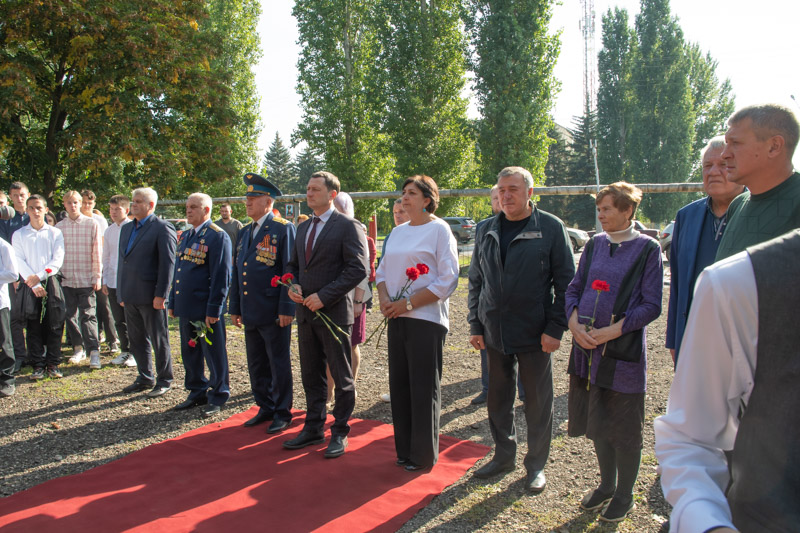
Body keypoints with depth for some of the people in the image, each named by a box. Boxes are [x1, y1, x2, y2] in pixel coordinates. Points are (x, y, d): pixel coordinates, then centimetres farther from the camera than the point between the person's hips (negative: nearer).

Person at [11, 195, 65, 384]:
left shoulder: (55, 233, 7)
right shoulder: (19, 235, 8)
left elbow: (57, 260, 0)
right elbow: (19, 262, 0)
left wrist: (39, 276, -12)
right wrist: (33, 284, -10)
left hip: (50, 282, 0)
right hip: (30, 284, 0)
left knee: (54, 324, 0)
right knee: (33, 326, 1)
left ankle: (53, 364, 7)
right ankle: (38, 365, 8)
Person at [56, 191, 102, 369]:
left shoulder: (92, 224, -1)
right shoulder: (59, 227, 5)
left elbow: (96, 252, -1)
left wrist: (98, 276, -3)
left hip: (86, 279, -3)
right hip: (66, 279, 3)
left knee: (88, 315, -5)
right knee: (70, 315, 10)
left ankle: (94, 351, -5)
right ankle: (78, 348, 22)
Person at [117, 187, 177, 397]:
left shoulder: (162, 228, -9)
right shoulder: (126, 228, 15)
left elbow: (168, 263, -13)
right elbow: (122, 261, 19)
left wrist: (160, 295, -17)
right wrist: (121, 293, 15)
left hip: (150, 297, -8)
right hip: (130, 297, 8)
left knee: (159, 341, 3)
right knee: (136, 340, 15)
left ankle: (164, 381, 16)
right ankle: (145, 378, 29)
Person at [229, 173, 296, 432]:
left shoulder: (283, 229, -8)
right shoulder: (244, 232, 15)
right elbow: (237, 272, 18)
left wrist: (287, 309, -16)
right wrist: (235, 308, 16)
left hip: (273, 313, -7)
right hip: (250, 313, 7)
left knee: (279, 364, 5)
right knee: (256, 365, 15)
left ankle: (282, 413, 18)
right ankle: (265, 408, 30)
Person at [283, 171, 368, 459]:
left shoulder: (348, 226, -9)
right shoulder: (303, 228, 14)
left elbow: (358, 269, -16)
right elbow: (293, 264, 22)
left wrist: (324, 296, -20)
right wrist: (294, 286, -1)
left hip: (333, 312, -7)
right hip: (306, 313, 7)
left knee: (342, 378, 6)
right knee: (311, 375, 16)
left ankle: (339, 433, 19)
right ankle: (313, 428, 29)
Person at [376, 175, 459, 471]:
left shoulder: (439, 230, -6)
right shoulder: (398, 231, 14)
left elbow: (448, 280, -13)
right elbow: (383, 271, 16)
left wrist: (408, 303, -16)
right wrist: (385, 298, -5)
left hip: (426, 319, -6)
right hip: (397, 319, 7)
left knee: (424, 390, 2)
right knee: (399, 386, 12)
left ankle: (424, 455, 17)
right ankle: (404, 449, 26)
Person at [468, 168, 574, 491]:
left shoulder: (551, 228, -5)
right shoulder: (488, 231, 8)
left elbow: (565, 282, -5)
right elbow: (476, 281, 12)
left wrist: (555, 328, -11)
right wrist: (475, 325, 7)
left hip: (535, 334, -4)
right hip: (495, 333, 4)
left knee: (538, 402, 8)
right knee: (498, 398, 14)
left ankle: (536, 464, 25)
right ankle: (504, 456, 32)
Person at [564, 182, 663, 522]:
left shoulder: (647, 248, -6)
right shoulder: (595, 244, 8)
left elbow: (651, 305, -9)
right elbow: (574, 288, 10)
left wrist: (613, 331, -18)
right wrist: (574, 323, -7)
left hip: (623, 350, -5)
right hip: (586, 346, 5)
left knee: (624, 428, 7)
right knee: (597, 422, 16)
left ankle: (624, 495, 27)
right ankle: (606, 485, 36)